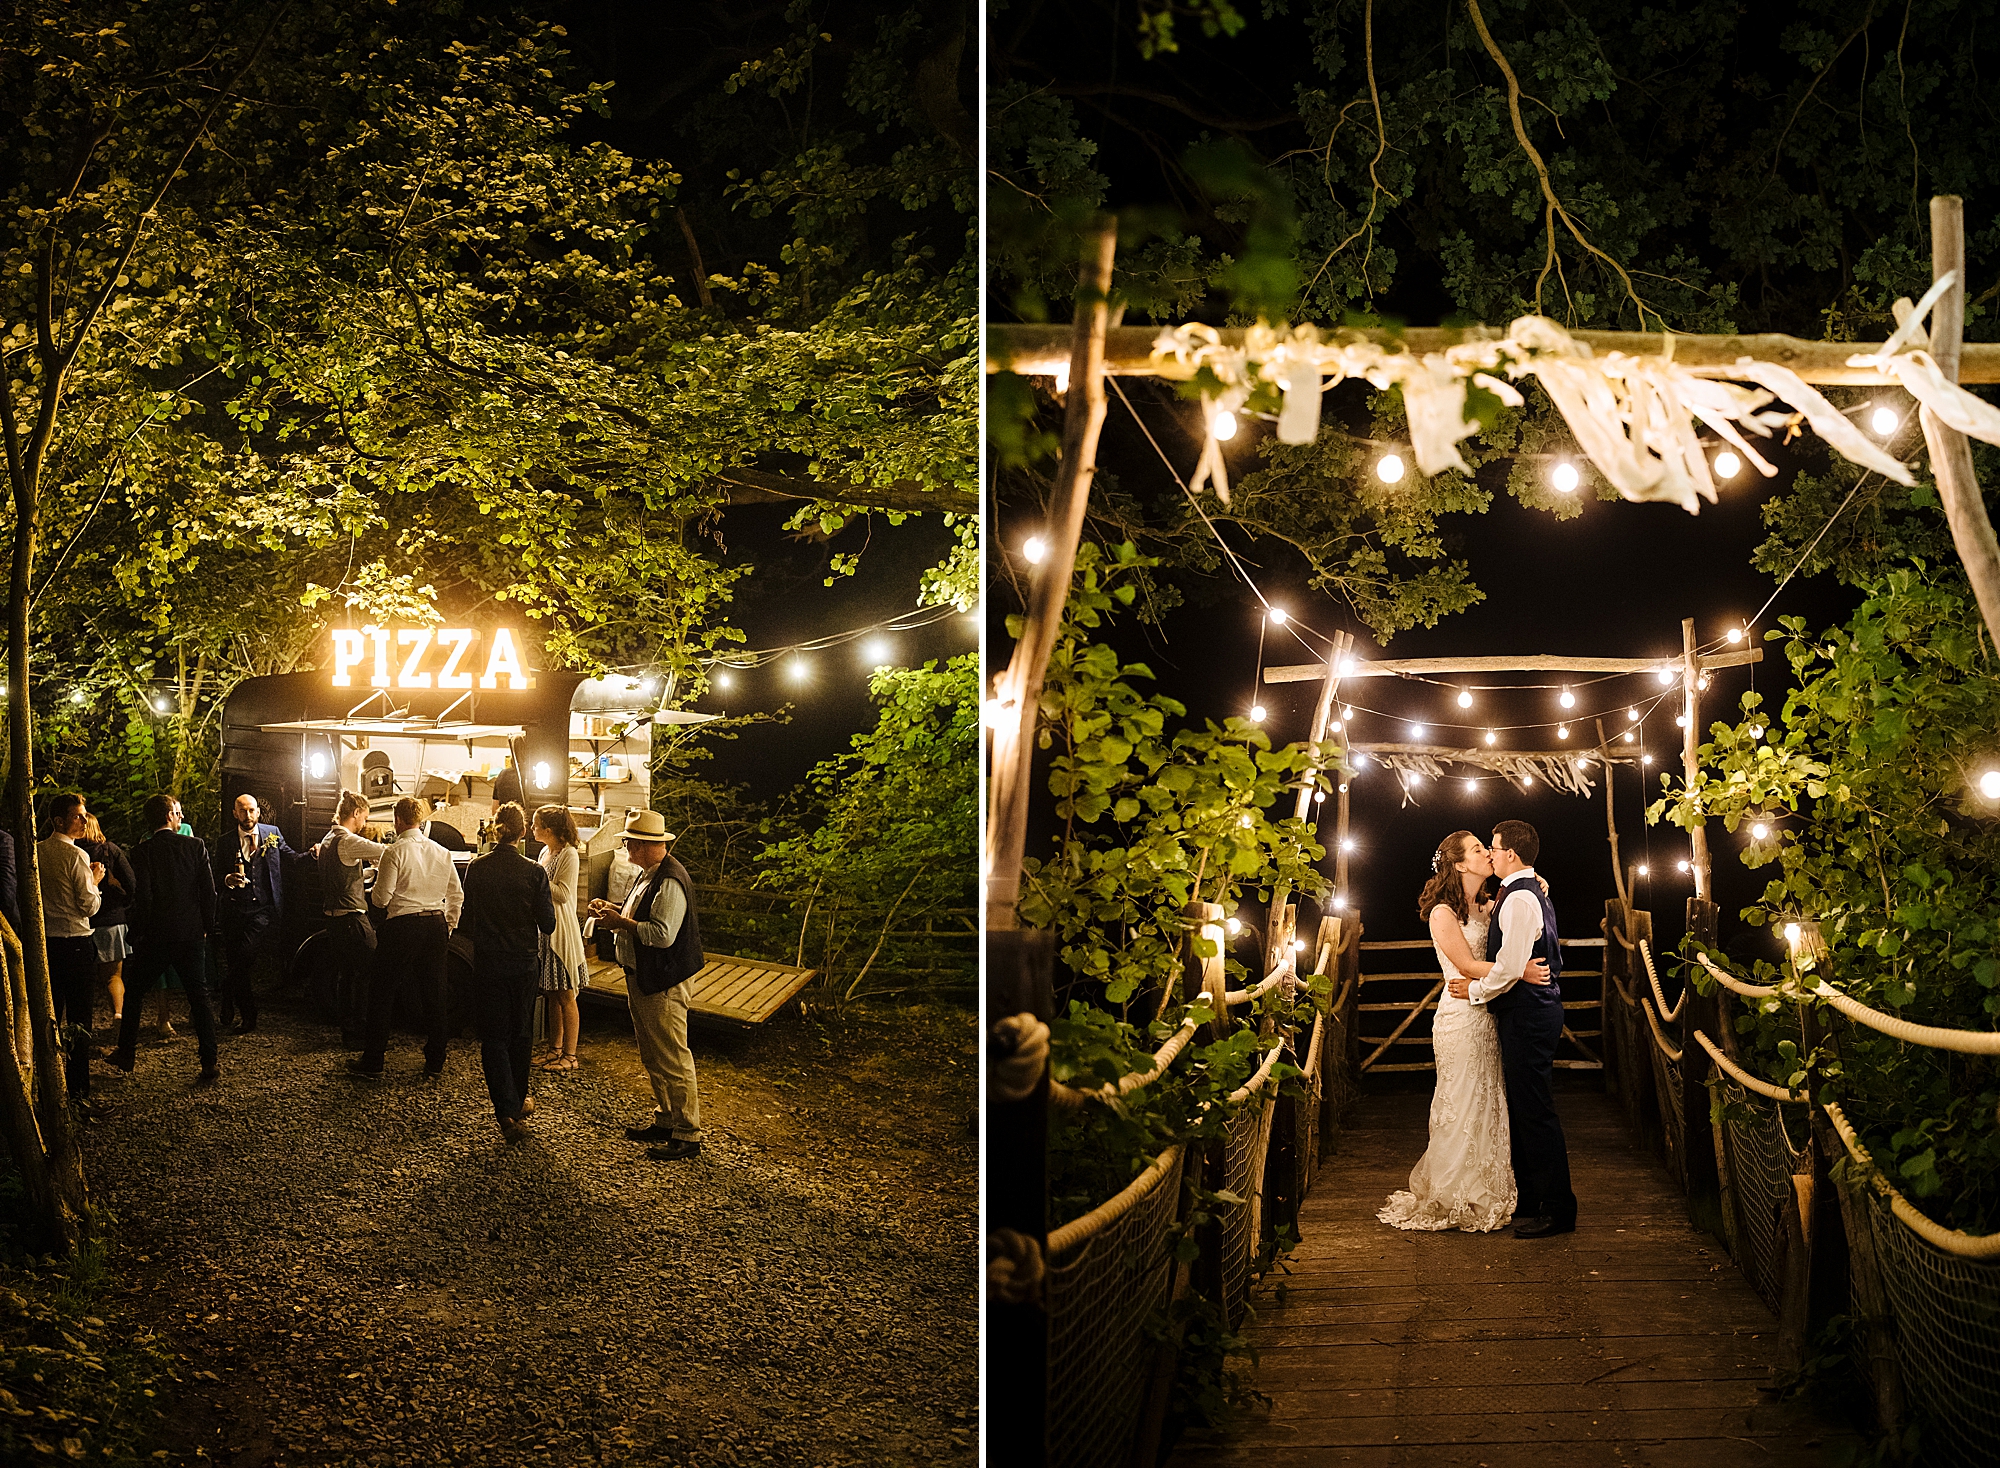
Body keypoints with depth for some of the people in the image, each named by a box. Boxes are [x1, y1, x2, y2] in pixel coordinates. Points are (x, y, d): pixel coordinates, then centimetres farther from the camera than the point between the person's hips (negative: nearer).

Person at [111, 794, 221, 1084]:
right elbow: (209, 890, -3)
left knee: (135, 994, 17)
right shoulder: (195, 846, -2)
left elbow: (142, 896, -12)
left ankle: (125, 1055, 24)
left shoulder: (142, 851, -7)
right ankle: (209, 1066, 1)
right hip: (191, 935, 1)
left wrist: (138, 932, -2)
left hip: (155, 936, -1)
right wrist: (206, 927, 7)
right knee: (199, 997, 5)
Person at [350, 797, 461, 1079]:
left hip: (403, 926, -5)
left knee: (383, 993, 5)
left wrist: (377, 875, 9)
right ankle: (435, 1063, 14)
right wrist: (448, 927, 20)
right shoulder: (442, 853, 7)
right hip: (435, 926, 5)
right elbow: (457, 895, 11)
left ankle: (372, 1063, 9)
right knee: (433, 995, 10)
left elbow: (382, 899, -11)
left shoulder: (395, 852, -10)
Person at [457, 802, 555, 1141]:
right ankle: (518, 1102, 32)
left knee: (493, 1036, 4)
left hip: (487, 962, 0)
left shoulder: (476, 869, -8)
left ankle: (507, 1111, -9)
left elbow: (467, 921, 0)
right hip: (523, 961, 0)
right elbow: (548, 925, -7)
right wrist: (550, 905, 13)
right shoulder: (534, 873, -11)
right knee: (520, 1034, 18)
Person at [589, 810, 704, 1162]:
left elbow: (662, 934, -30)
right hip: (642, 979, 11)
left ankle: (688, 1135, 1)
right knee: (653, 1056, 19)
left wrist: (620, 922, -20)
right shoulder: (651, 875, 11)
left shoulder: (670, 881, -23)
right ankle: (665, 1120, 30)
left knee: (673, 1059, -5)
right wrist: (613, 910, 7)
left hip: (662, 984, -11)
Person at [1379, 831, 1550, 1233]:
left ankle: (1485, 1196, 19)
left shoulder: (1484, 909, 11)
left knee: (1487, 1105, 10)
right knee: (1462, 1107, -1)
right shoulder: (1443, 913, -10)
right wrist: (1521, 972, -23)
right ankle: (1456, 1202, 9)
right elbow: (1467, 965, -16)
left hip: (1486, 1016, 7)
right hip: (1461, 1018, -7)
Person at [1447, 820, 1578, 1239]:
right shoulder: (1534, 892, 16)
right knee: (1523, 1108, 16)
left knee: (1534, 1110, -6)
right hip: (1535, 1009, 11)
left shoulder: (1520, 899, -18)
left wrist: (1475, 990, -10)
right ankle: (1531, 1200, 23)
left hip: (1526, 1014, -11)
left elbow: (1510, 967, -23)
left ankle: (1558, 1210, -2)